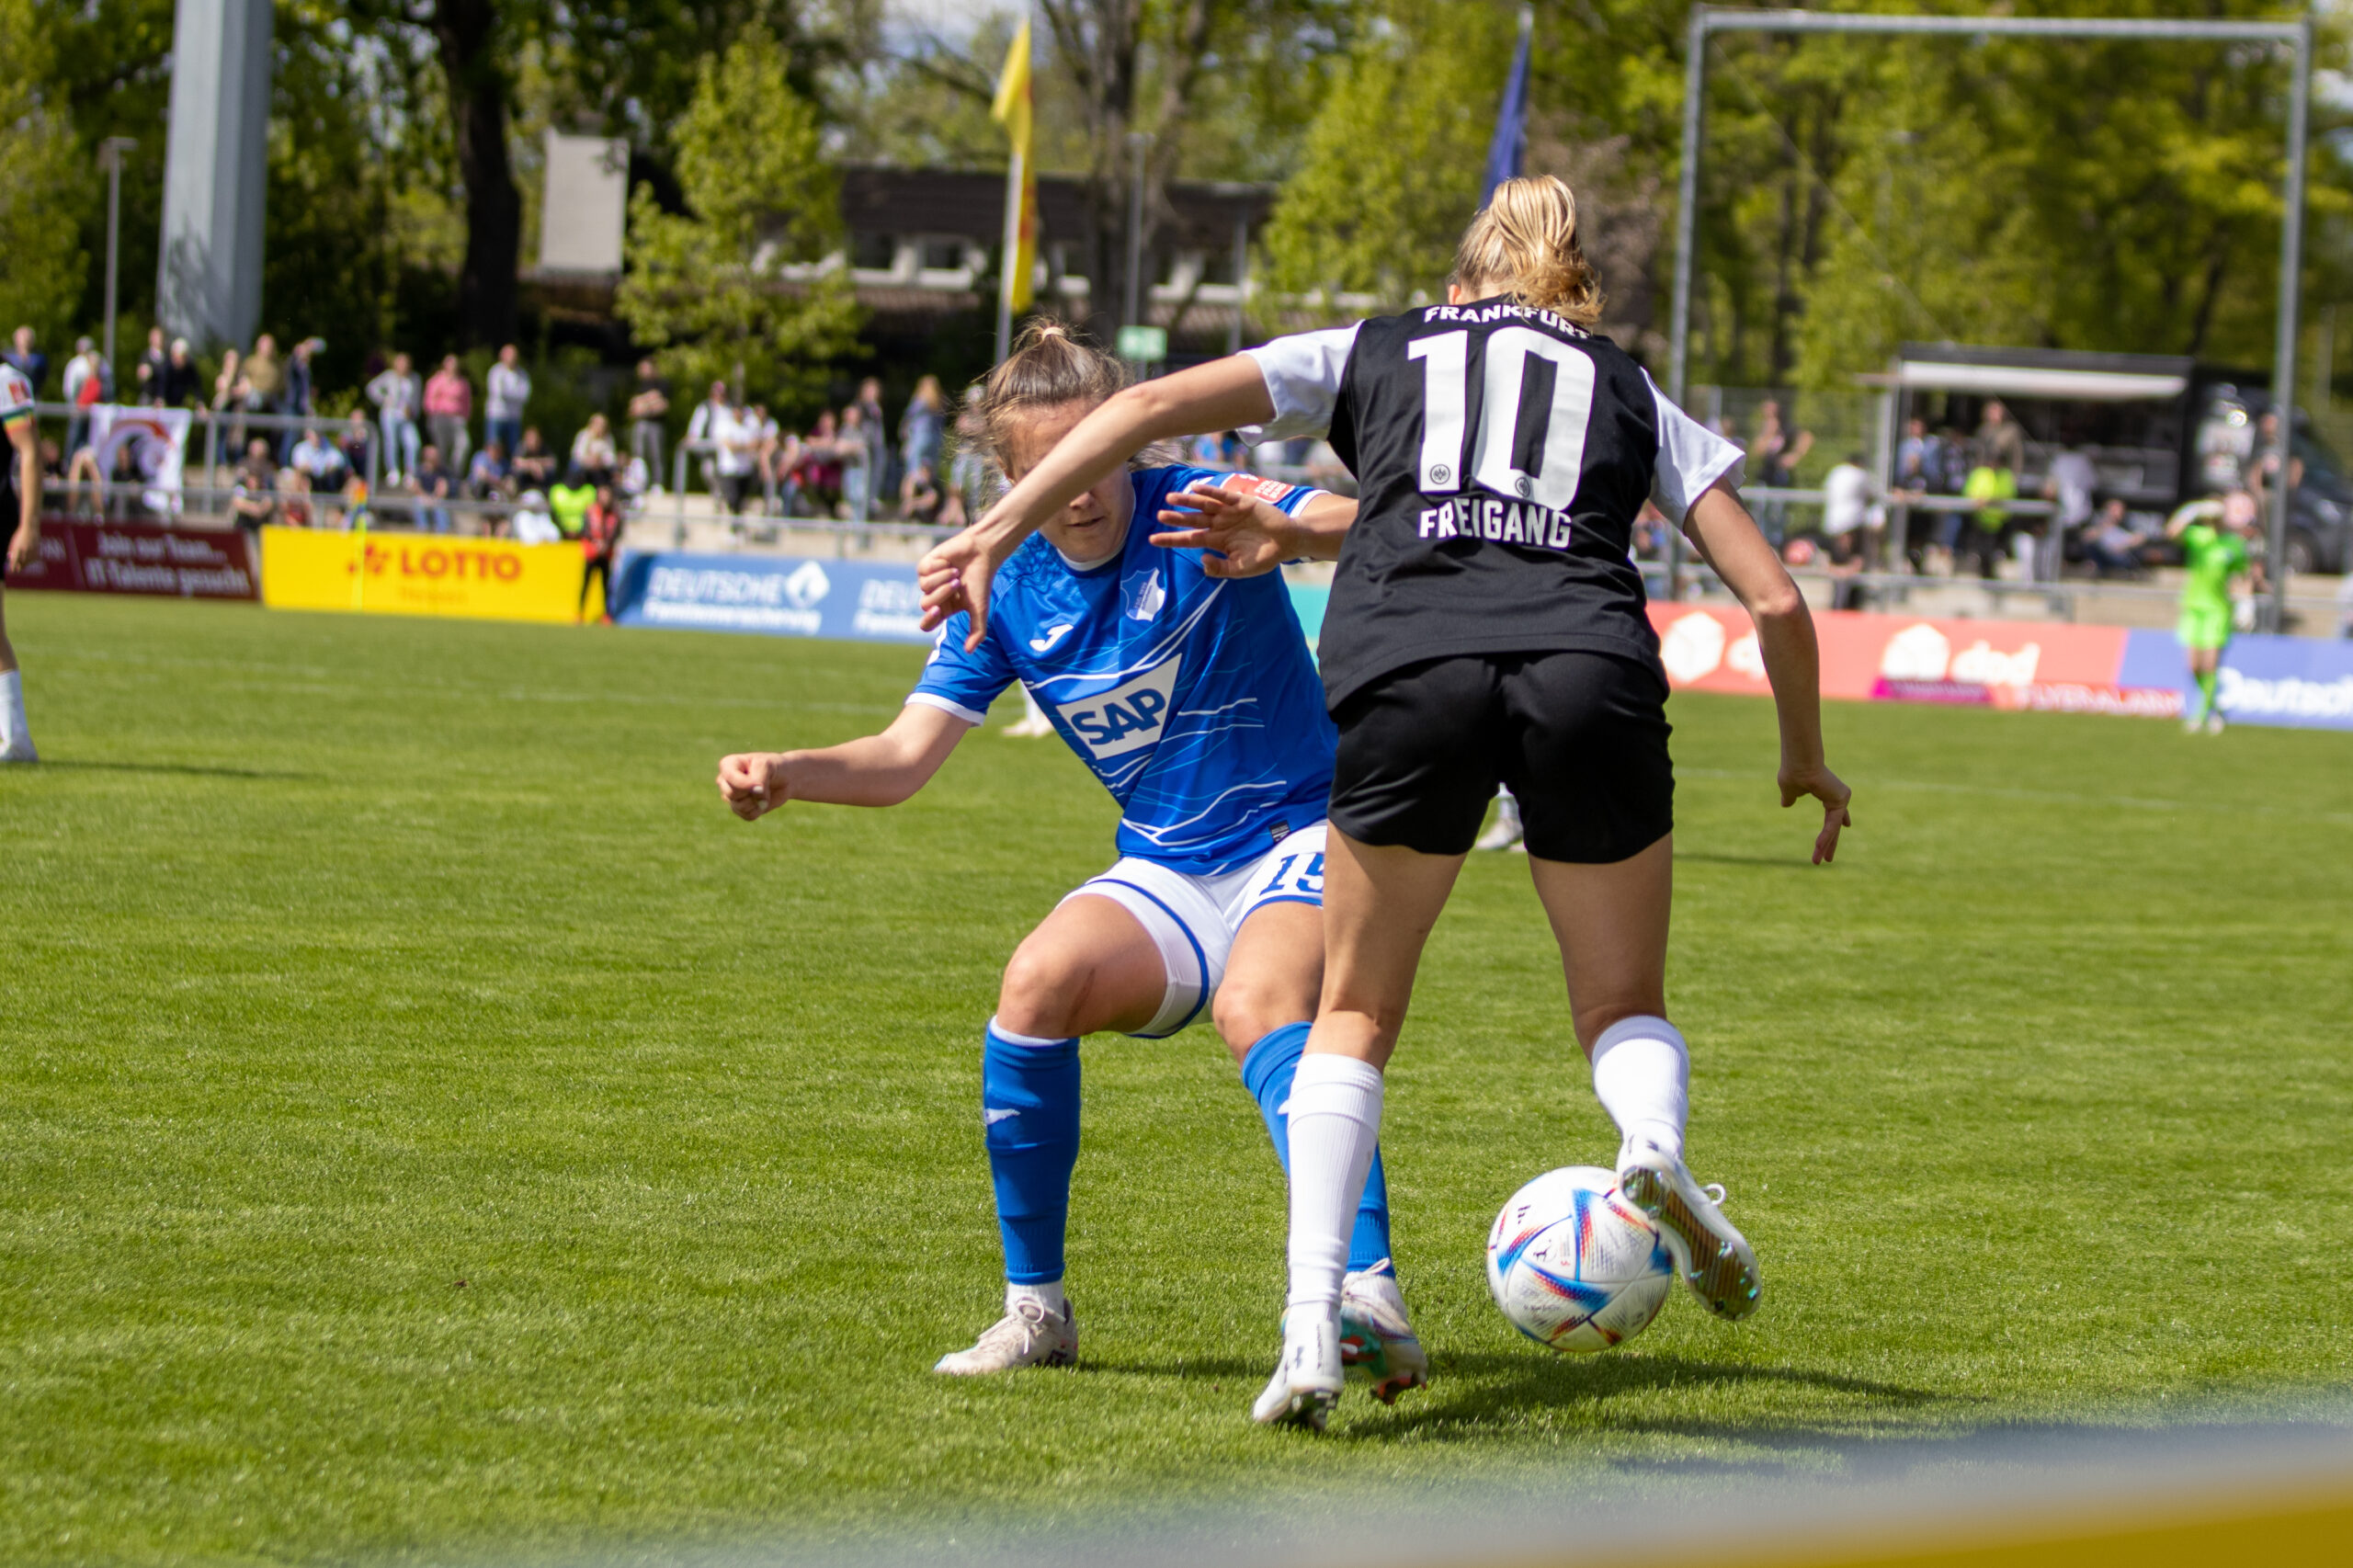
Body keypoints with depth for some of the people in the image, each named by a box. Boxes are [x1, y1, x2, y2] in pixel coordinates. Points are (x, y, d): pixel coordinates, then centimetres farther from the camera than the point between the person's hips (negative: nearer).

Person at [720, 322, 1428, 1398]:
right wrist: (785, 774, -21)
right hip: (1166, 875, 4)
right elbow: (905, 758, -1)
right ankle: (1035, 1308, -11)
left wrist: (1274, 528, -50)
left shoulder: (1199, 514, -14)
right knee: (1038, 983, -26)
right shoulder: (1007, 591, 0)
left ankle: (1370, 1296, -49)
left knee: (1257, 1008, -37)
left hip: (1300, 837, -4)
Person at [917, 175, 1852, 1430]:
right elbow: (1774, 599, 22)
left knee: (1355, 1014, 18)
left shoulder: (1373, 353, 28)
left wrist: (998, 533, 19)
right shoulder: (1636, 396, 29)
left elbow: (1153, 406, 18)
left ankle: (1311, 1323, 1)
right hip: (1591, 666, 0)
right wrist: (1806, 758, 37)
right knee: (1624, 1009, 20)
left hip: (1407, 668, 0)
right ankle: (1654, 1143, -16)